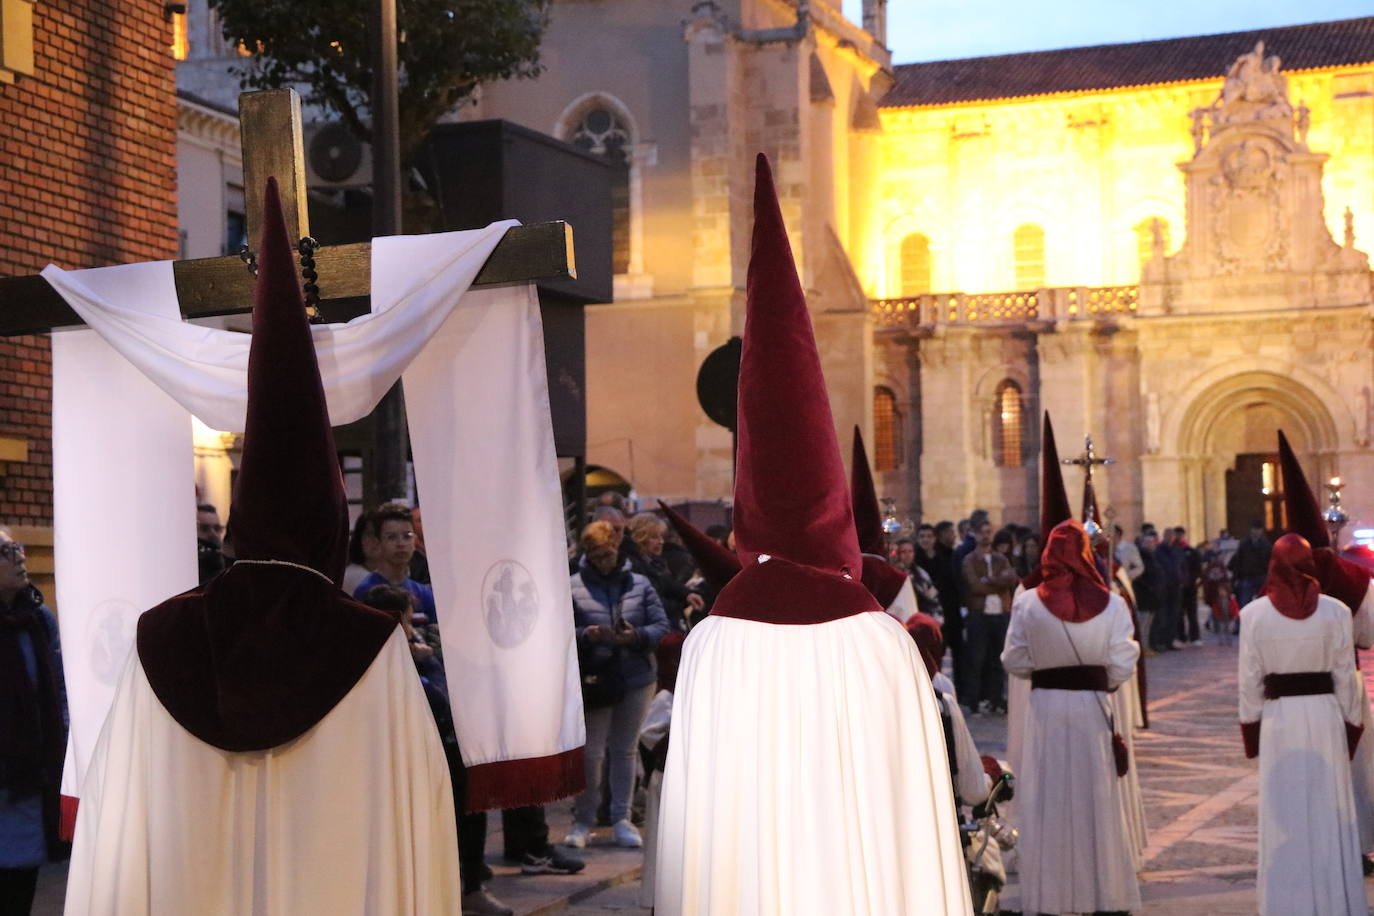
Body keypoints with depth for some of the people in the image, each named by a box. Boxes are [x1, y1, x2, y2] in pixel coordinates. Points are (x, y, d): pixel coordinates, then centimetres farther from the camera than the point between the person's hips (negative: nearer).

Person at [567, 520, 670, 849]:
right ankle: (583, 820, 11)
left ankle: (622, 819, 20)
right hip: (594, 681, -3)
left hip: (636, 678, 3)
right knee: (591, 752, -2)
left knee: (625, 749, 11)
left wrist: (636, 636, -15)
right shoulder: (573, 587, -1)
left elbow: (662, 627, 2)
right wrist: (586, 635, -22)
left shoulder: (639, 584, 6)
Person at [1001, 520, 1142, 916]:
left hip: (1046, 706, 0)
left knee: (1048, 803, 7)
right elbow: (1121, 664, -6)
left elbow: (1015, 663, -3)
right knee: (1096, 801, 11)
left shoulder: (1028, 603, -7)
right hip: (1094, 708, 1)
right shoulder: (1110, 603, -6)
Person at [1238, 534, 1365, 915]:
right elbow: (1346, 676, -1)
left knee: (1284, 811, 8)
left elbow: (1250, 679, -2)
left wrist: (1250, 727, 7)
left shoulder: (1254, 613, -6)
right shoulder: (1335, 611, -6)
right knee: (1328, 808, 9)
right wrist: (1351, 724, 8)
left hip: (1278, 716, 0)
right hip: (1325, 713, 0)